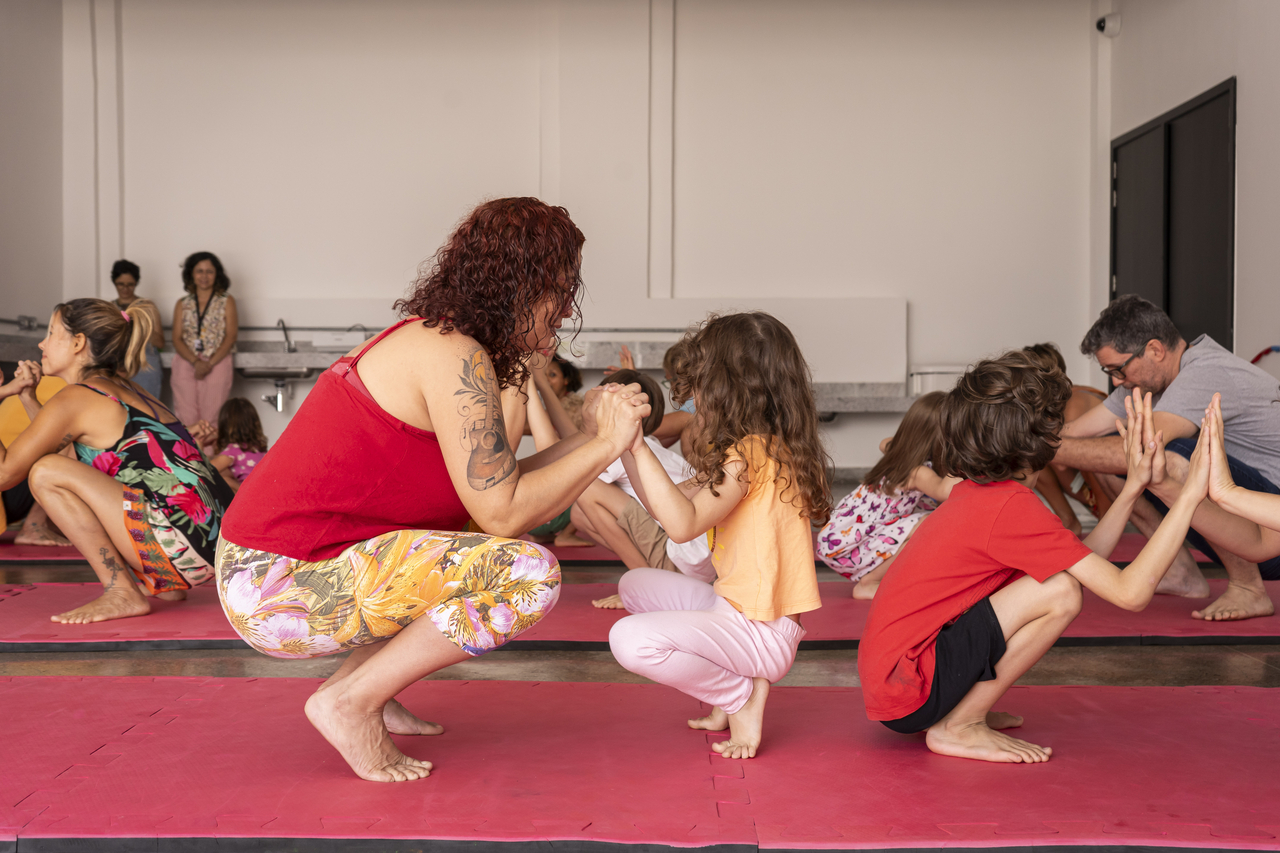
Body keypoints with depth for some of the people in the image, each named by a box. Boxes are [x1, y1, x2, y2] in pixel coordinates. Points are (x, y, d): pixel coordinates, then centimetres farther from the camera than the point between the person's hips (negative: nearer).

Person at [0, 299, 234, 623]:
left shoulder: (76, 398, -4)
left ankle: (122, 593, -6)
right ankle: (162, 584, 19)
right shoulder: (124, 390, 21)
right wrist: (27, 396, 30)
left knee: (46, 472, -8)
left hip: (186, 543, -9)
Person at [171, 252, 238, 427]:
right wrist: (196, 362, -12)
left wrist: (210, 364, -11)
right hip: (186, 363, 2)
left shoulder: (227, 302, 9)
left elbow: (230, 337, 0)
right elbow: (177, 339, 5)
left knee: (212, 418, -9)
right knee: (186, 418, -6)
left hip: (217, 364, -2)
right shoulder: (182, 305, 14)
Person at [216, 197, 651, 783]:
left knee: (484, 545, 20)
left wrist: (589, 434, 7)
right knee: (529, 572, -19)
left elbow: (493, 485, 12)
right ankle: (352, 701, -6)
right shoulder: (457, 358, -16)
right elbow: (503, 510, -17)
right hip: (279, 591, -10)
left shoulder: (427, 338, 15)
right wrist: (605, 446, -7)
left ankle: (361, 678, 14)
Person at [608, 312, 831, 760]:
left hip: (763, 631, -10)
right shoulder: (751, 449, 12)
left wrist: (639, 445, -27)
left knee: (631, 640, -26)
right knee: (635, 585, 21)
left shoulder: (753, 453, -19)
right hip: (738, 607, 10)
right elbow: (664, 504, 14)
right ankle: (728, 692, 11)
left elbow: (683, 524, -30)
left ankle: (742, 696, -3)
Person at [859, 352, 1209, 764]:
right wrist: (1190, 495, -14)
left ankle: (959, 711, 14)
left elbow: (1083, 562, 15)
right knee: (1060, 592, -17)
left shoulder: (977, 492, 9)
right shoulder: (1013, 506, -19)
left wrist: (1133, 487, 11)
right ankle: (959, 727, -7)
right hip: (908, 694, -10)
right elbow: (1132, 592, -20)